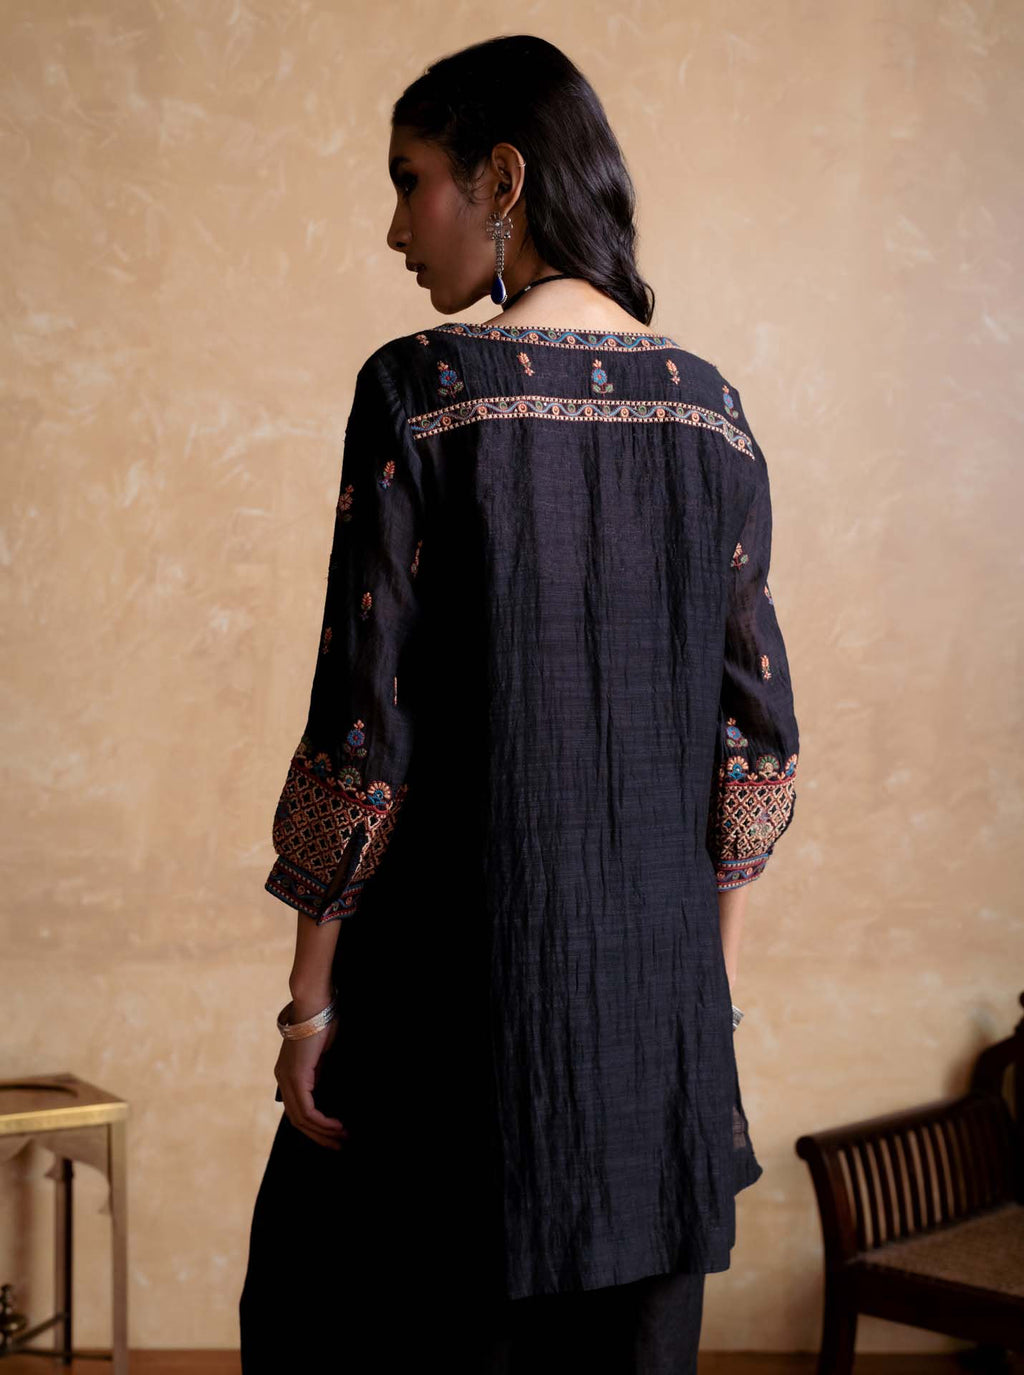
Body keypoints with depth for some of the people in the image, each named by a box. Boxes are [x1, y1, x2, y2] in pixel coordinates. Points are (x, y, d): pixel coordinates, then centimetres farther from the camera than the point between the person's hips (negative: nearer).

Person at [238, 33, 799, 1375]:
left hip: (462, 968, -5)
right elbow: (757, 733, 7)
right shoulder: (710, 405, 5)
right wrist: (717, 974, 15)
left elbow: (364, 724, -13)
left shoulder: (422, 387, -10)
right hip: (663, 978, 5)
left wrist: (312, 991, -4)